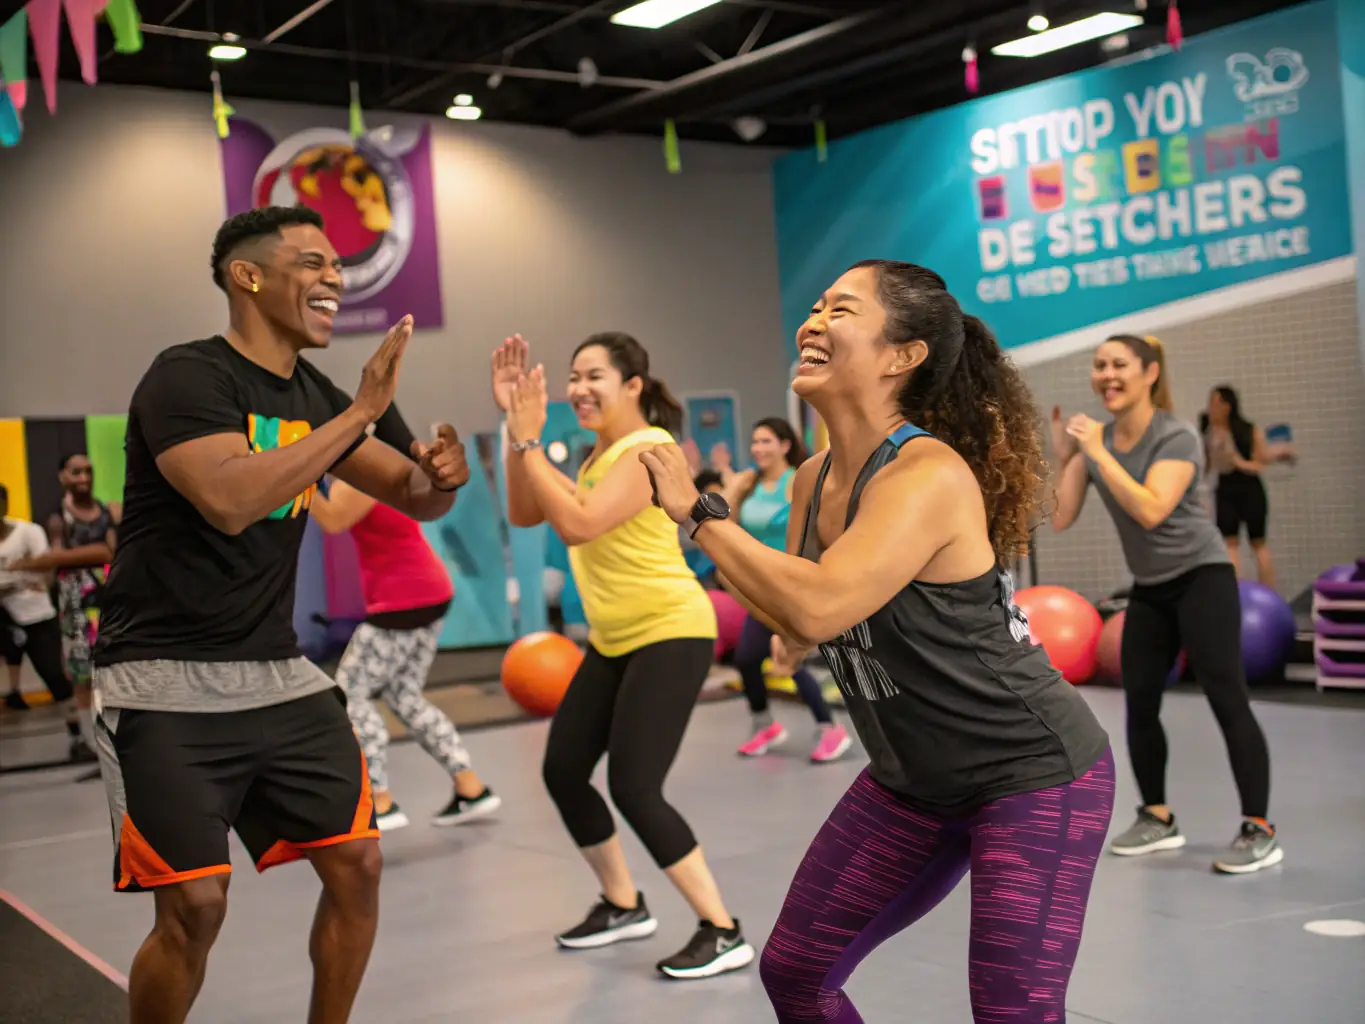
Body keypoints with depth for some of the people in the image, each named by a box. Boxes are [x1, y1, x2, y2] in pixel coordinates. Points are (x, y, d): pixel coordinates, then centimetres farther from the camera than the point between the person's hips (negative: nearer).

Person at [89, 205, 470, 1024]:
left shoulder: (319, 397, 7)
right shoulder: (187, 375, -14)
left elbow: (415, 500, 14)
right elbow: (230, 500, -32)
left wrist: (443, 473, -10)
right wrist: (361, 414, -28)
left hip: (278, 672, 7)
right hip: (166, 682, -7)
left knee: (357, 863, 4)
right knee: (195, 906, -10)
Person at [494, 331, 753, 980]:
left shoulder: (647, 451, -17)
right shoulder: (598, 456, 12)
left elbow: (577, 525, -29)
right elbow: (524, 513, 5)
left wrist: (529, 441, -25)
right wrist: (513, 426, -3)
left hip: (670, 635, -10)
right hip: (613, 640, 10)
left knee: (633, 789, -15)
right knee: (562, 770, 10)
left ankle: (723, 933, -4)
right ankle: (623, 906, 28)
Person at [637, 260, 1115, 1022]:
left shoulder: (930, 474, -26)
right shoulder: (815, 479, -1)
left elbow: (819, 608, -38)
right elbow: (796, 628, 7)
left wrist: (698, 511, -27)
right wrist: (702, 518, -3)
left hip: (1035, 776, -8)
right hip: (914, 781, 9)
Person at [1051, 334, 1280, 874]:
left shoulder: (1177, 437, -16)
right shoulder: (1094, 437, 1)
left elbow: (1151, 510, -31)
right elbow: (1061, 517, -2)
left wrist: (1098, 452, -27)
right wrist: (1065, 457, -10)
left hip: (1201, 577, -6)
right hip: (1148, 588, 7)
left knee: (1227, 699, -11)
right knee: (1139, 704, 6)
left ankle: (1260, 830, -8)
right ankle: (1157, 817, 22)